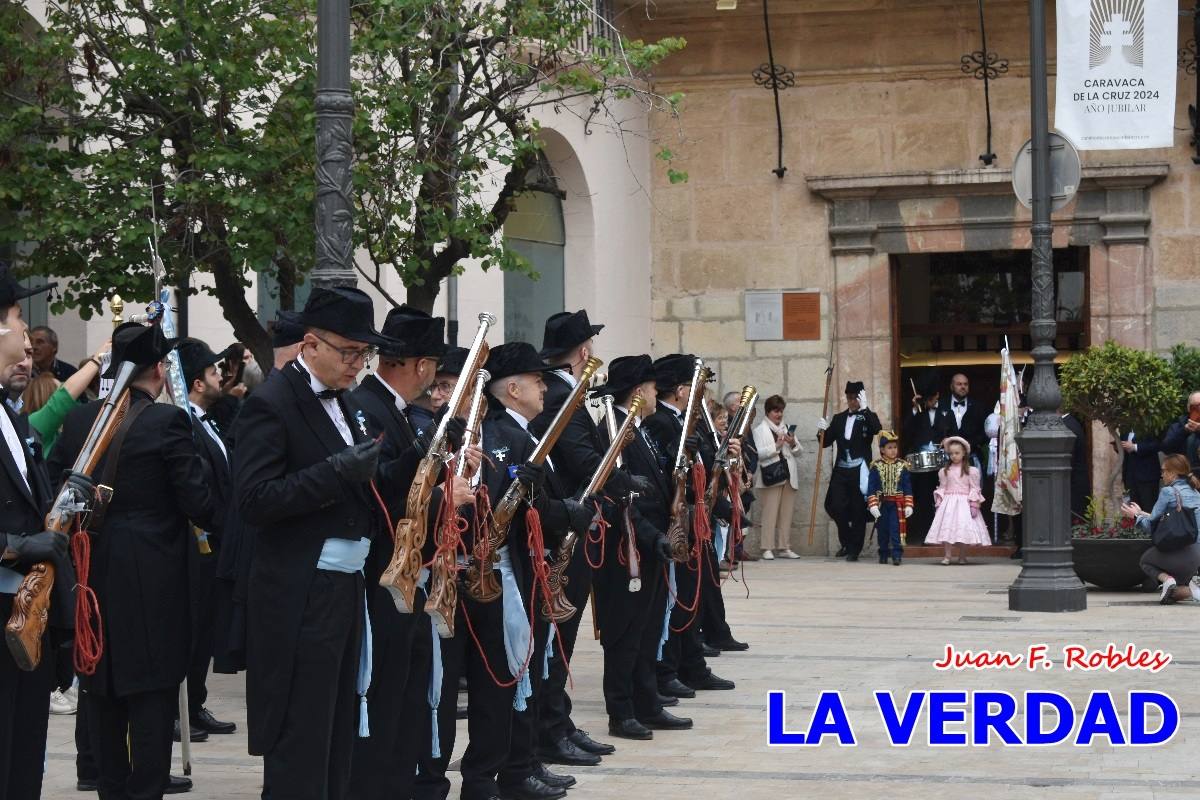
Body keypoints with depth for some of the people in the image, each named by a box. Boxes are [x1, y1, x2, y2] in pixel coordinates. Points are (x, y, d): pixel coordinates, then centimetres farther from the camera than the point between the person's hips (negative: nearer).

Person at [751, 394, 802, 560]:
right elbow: (758, 453, -9)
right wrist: (777, 446, -15)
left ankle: (784, 548, 9)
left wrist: (793, 444, -3)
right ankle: (768, 549, -9)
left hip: (789, 477, 5)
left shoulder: (787, 428, 20)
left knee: (786, 514, 5)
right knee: (770, 513, -9)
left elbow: (799, 452, 17)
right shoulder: (760, 430, 4)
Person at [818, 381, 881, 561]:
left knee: (858, 511, 0)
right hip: (841, 470, 4)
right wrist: (822, 431, -6)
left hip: (859, 472, -4)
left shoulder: (868, 417, 2)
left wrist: (864, 408, -22)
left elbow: (877, 430, -20)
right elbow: (826, 442, 15)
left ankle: (854, 549, 9)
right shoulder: (838, 418, 15)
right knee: (835, 506, -6)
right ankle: (846, 542, 16)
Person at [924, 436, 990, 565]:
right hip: (948, 503, 2)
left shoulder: (971, 471, 1)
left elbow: (974, 489, -2)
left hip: (964, 503, -2)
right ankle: (946, 556, -4)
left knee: (963, 528, -6)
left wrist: (974, 505, -9)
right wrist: (939, 501, 0)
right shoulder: (944, 471, 9)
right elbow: (942, 488, 11)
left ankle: (962, 557, 4)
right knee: (946, 528, -7)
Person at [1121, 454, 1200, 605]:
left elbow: (1151, 527, -3)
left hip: (1179, 551, -7)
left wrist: (1137, 515, 17)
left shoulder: (1168, 492, -7)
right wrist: (1143, 513, 28)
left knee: (1146, 560, 26)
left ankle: (1166, 579, -3)